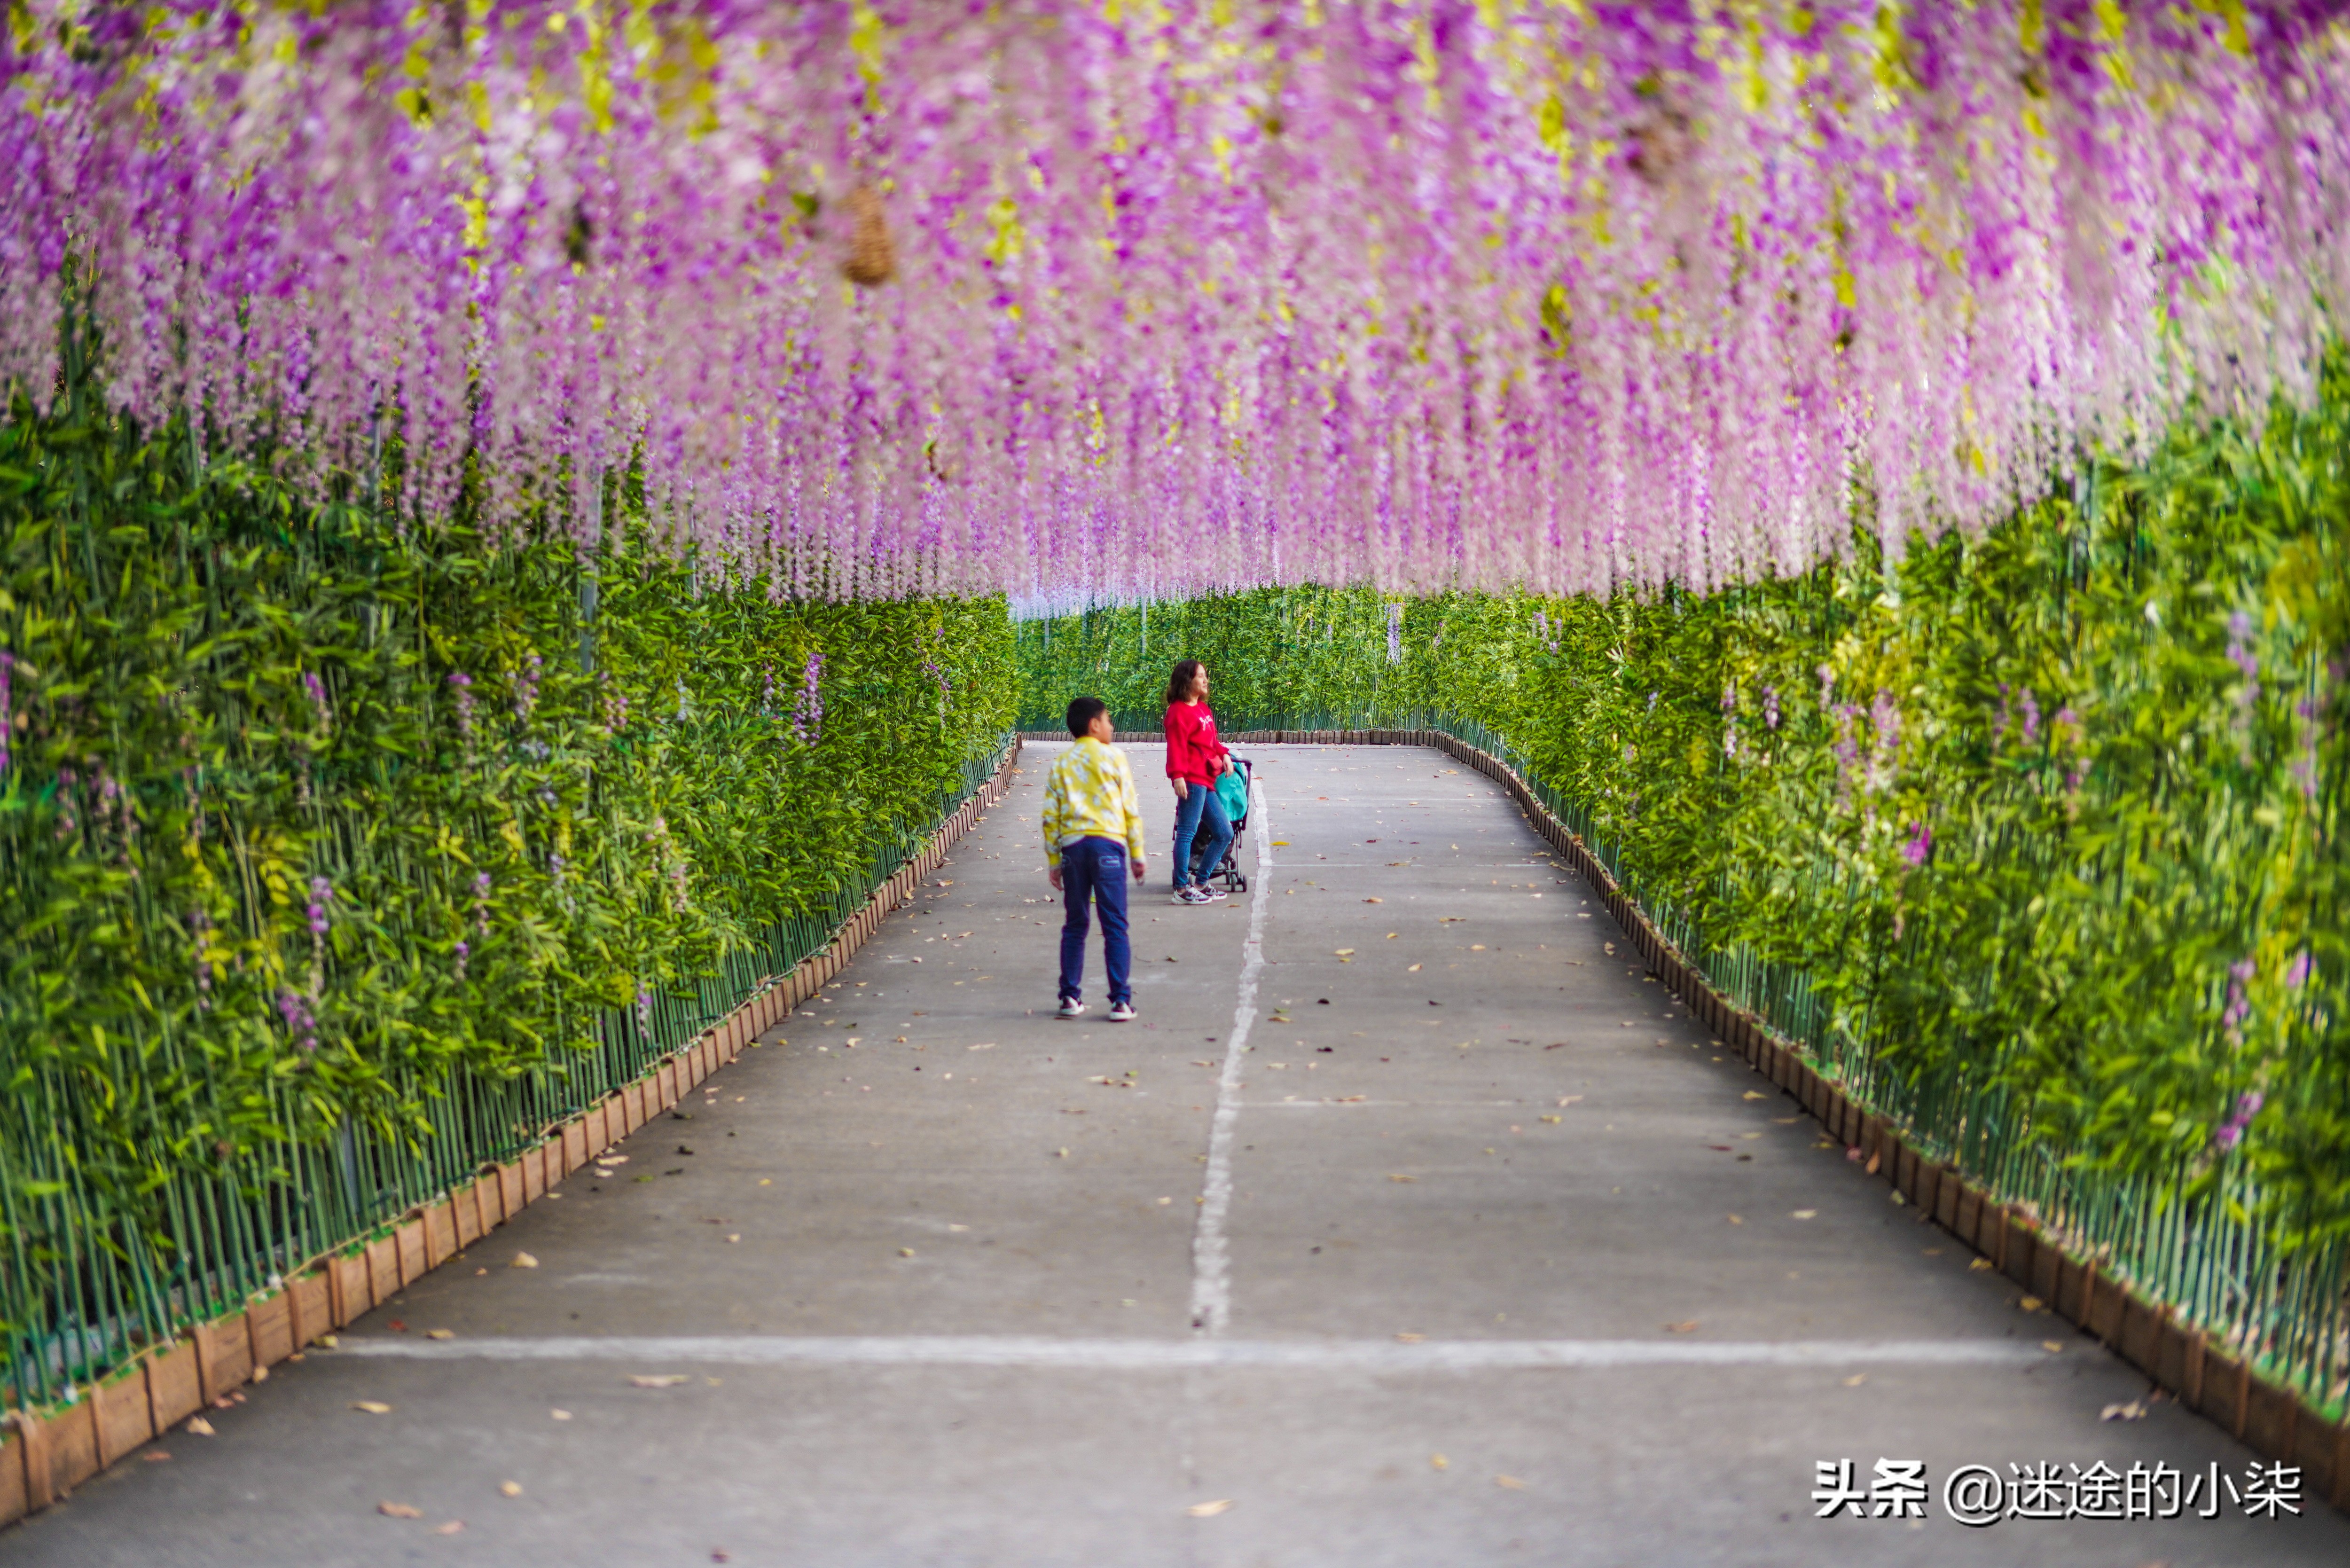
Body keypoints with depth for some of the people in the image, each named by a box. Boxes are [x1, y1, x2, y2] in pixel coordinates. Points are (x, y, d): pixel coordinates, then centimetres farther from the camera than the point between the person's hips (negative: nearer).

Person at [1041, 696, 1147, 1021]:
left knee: (1074, 926, 11)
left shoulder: (1061, 764, 10)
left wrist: (1053, 861, 12)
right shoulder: (1113, 757, 1)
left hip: (1072, 846, 3)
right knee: (1115, 927, -1)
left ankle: (1071, 997, 10)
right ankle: (1121, 1000, -6)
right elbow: (1131, 809, 0)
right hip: (1108, 843, -3)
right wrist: (1137, 853, 6)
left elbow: (1051, 816, 7)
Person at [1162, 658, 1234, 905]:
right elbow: (1176, 746, -16)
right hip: (1191, 780, -10)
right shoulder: (1179, 711, -8)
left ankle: (1201, 884, 21)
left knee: (1225, 833, 13)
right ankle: (1182, 889, -6)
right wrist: (1177, 775, -24)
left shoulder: (1204, 709, 21)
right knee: (1187, 832, -9)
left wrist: (1224, 754, 9)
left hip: (1206, 781, 10)